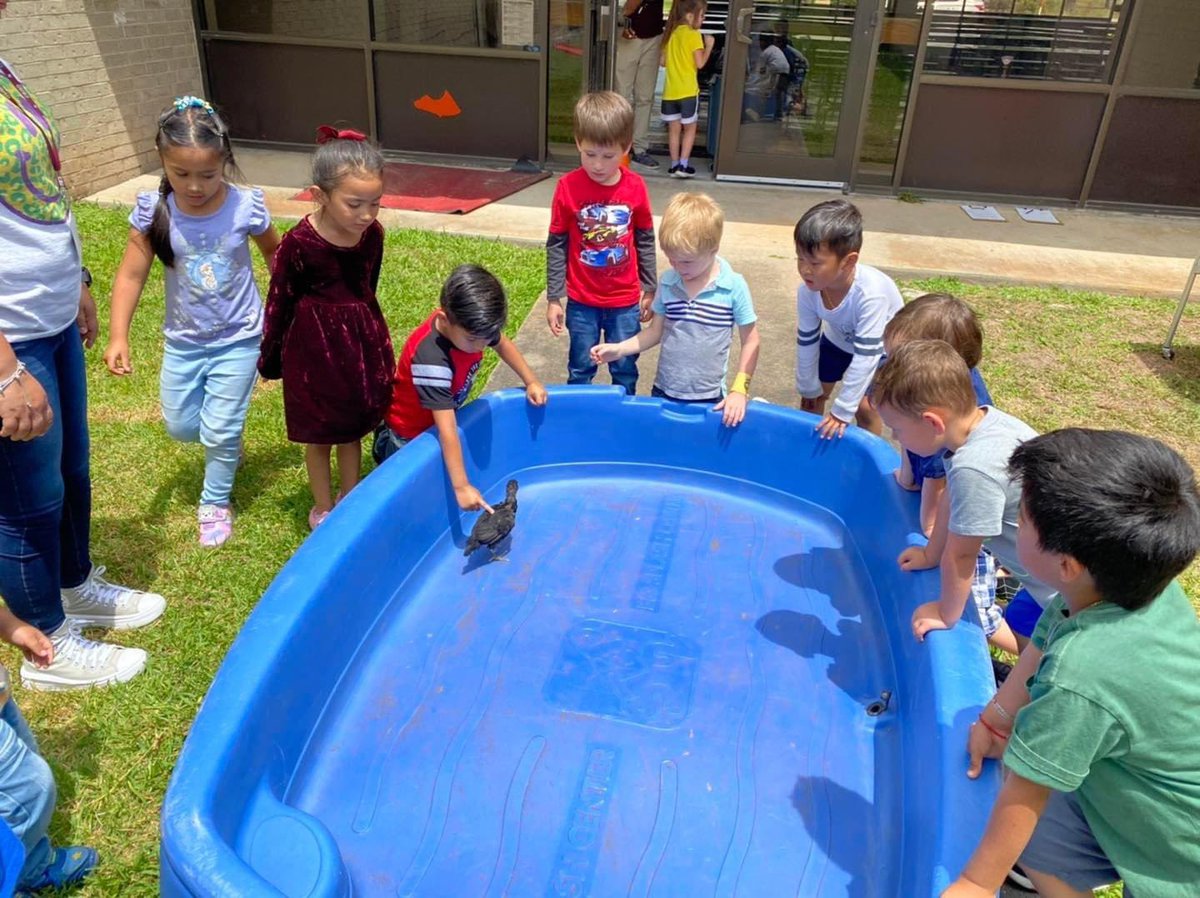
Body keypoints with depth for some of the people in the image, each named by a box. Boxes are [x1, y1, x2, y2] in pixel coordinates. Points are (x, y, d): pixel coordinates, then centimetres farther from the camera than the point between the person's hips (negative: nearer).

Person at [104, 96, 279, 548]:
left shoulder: (246, 206, -18)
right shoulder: (154, 210, -15)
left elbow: (274, 254, 0)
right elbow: (131, 274, -10)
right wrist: (118, 336, -18)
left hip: (237, 340, -3)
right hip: (183, 341, 3)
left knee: (220, 430, 2)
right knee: (181, 427, 16)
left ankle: (215, 503, 26)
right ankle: (226, 441, 49)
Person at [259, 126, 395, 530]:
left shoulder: (373, 234, -10)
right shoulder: (298, 244, -22)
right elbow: (279, 302, -10)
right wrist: (270, 358, -1)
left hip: (361, 340, 4)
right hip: (314, 346, -4)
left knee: (354, 428, 19)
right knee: (319, 436, 12)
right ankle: (323, 509, 32)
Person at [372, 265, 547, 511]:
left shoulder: (468, 325, -21)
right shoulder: (431, 357, -41)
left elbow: (502, 343, 3)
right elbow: (447, 429, -42)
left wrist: (531, 382, -3)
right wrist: (461, 486, -41)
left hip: (443, 417, 7)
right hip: (410, 434, -7)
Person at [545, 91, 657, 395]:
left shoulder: (635, 186, -7)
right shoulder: (568, 187, -12)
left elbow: (645, 241, 4)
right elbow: (556, 245, -5)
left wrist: (649, 289, 8)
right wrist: (553, 298, -4)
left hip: (625, 301, 1)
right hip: (581, 302, -1)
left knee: (625, 371, 13)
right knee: (580, 370, 13)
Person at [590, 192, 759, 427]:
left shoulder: (734, 287, -12)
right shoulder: (667, 282, -4)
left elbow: (750, 342, -5)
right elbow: (656, 330, 7)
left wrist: (739, 390, -9)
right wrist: (618, 349, -5)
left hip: (709, 398, -3)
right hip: (663, 392, 3)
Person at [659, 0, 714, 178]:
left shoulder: (671, 33, 9)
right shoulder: (694, 35, -10)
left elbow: (663, 61, 12)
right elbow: (700, 63, -12)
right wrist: (709, 45, -1)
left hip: (670, 90, 5)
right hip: (688, 90, -5)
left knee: (674, 129, 11)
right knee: (689, 129, 7)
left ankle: (674, 165, 12)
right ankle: (683, 165, 1)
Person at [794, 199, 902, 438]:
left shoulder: (870, 293, -45)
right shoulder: (808, 290, -31)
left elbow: (866, 355, -39)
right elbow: (807, 341, -15)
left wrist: (842, 410, -34)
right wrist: (808, 387, -3)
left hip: (881, 346, -4)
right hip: (839, 338, 4)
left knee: (864, 406, -9)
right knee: (813, 396, 8)